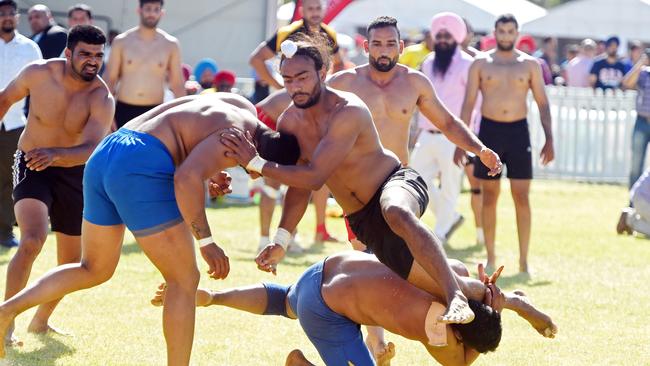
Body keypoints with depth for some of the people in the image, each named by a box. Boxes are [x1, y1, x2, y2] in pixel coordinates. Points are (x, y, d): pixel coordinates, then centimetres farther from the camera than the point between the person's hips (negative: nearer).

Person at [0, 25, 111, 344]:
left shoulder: (101, 98, -19)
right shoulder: (39, 73, -16)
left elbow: (90, 148, -34)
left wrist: (54, 155, -52)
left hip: (73, 174, 2)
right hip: (32, 168, -2)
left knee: (71, 263, 10)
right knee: (32, 241, -28)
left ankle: (40, 321, 35)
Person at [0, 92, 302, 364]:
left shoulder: (245, 108, 19)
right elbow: (186, 178, -25)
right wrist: (205, 241, -19)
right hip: (140, 169, -10)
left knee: (94, 270, 23)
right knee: (184, 280, 1)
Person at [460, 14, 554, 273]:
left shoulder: (530, 64, 6)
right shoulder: (481, 64, 5)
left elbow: (542, 103, 6)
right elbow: (469, 103, 4)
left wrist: (549, 138, -3)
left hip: (518, 131, 0)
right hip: (489, 130, 0)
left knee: (521, 197, -4)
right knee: (489, 196, 4)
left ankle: (523, 260, -1)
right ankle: (490, 257, 12)